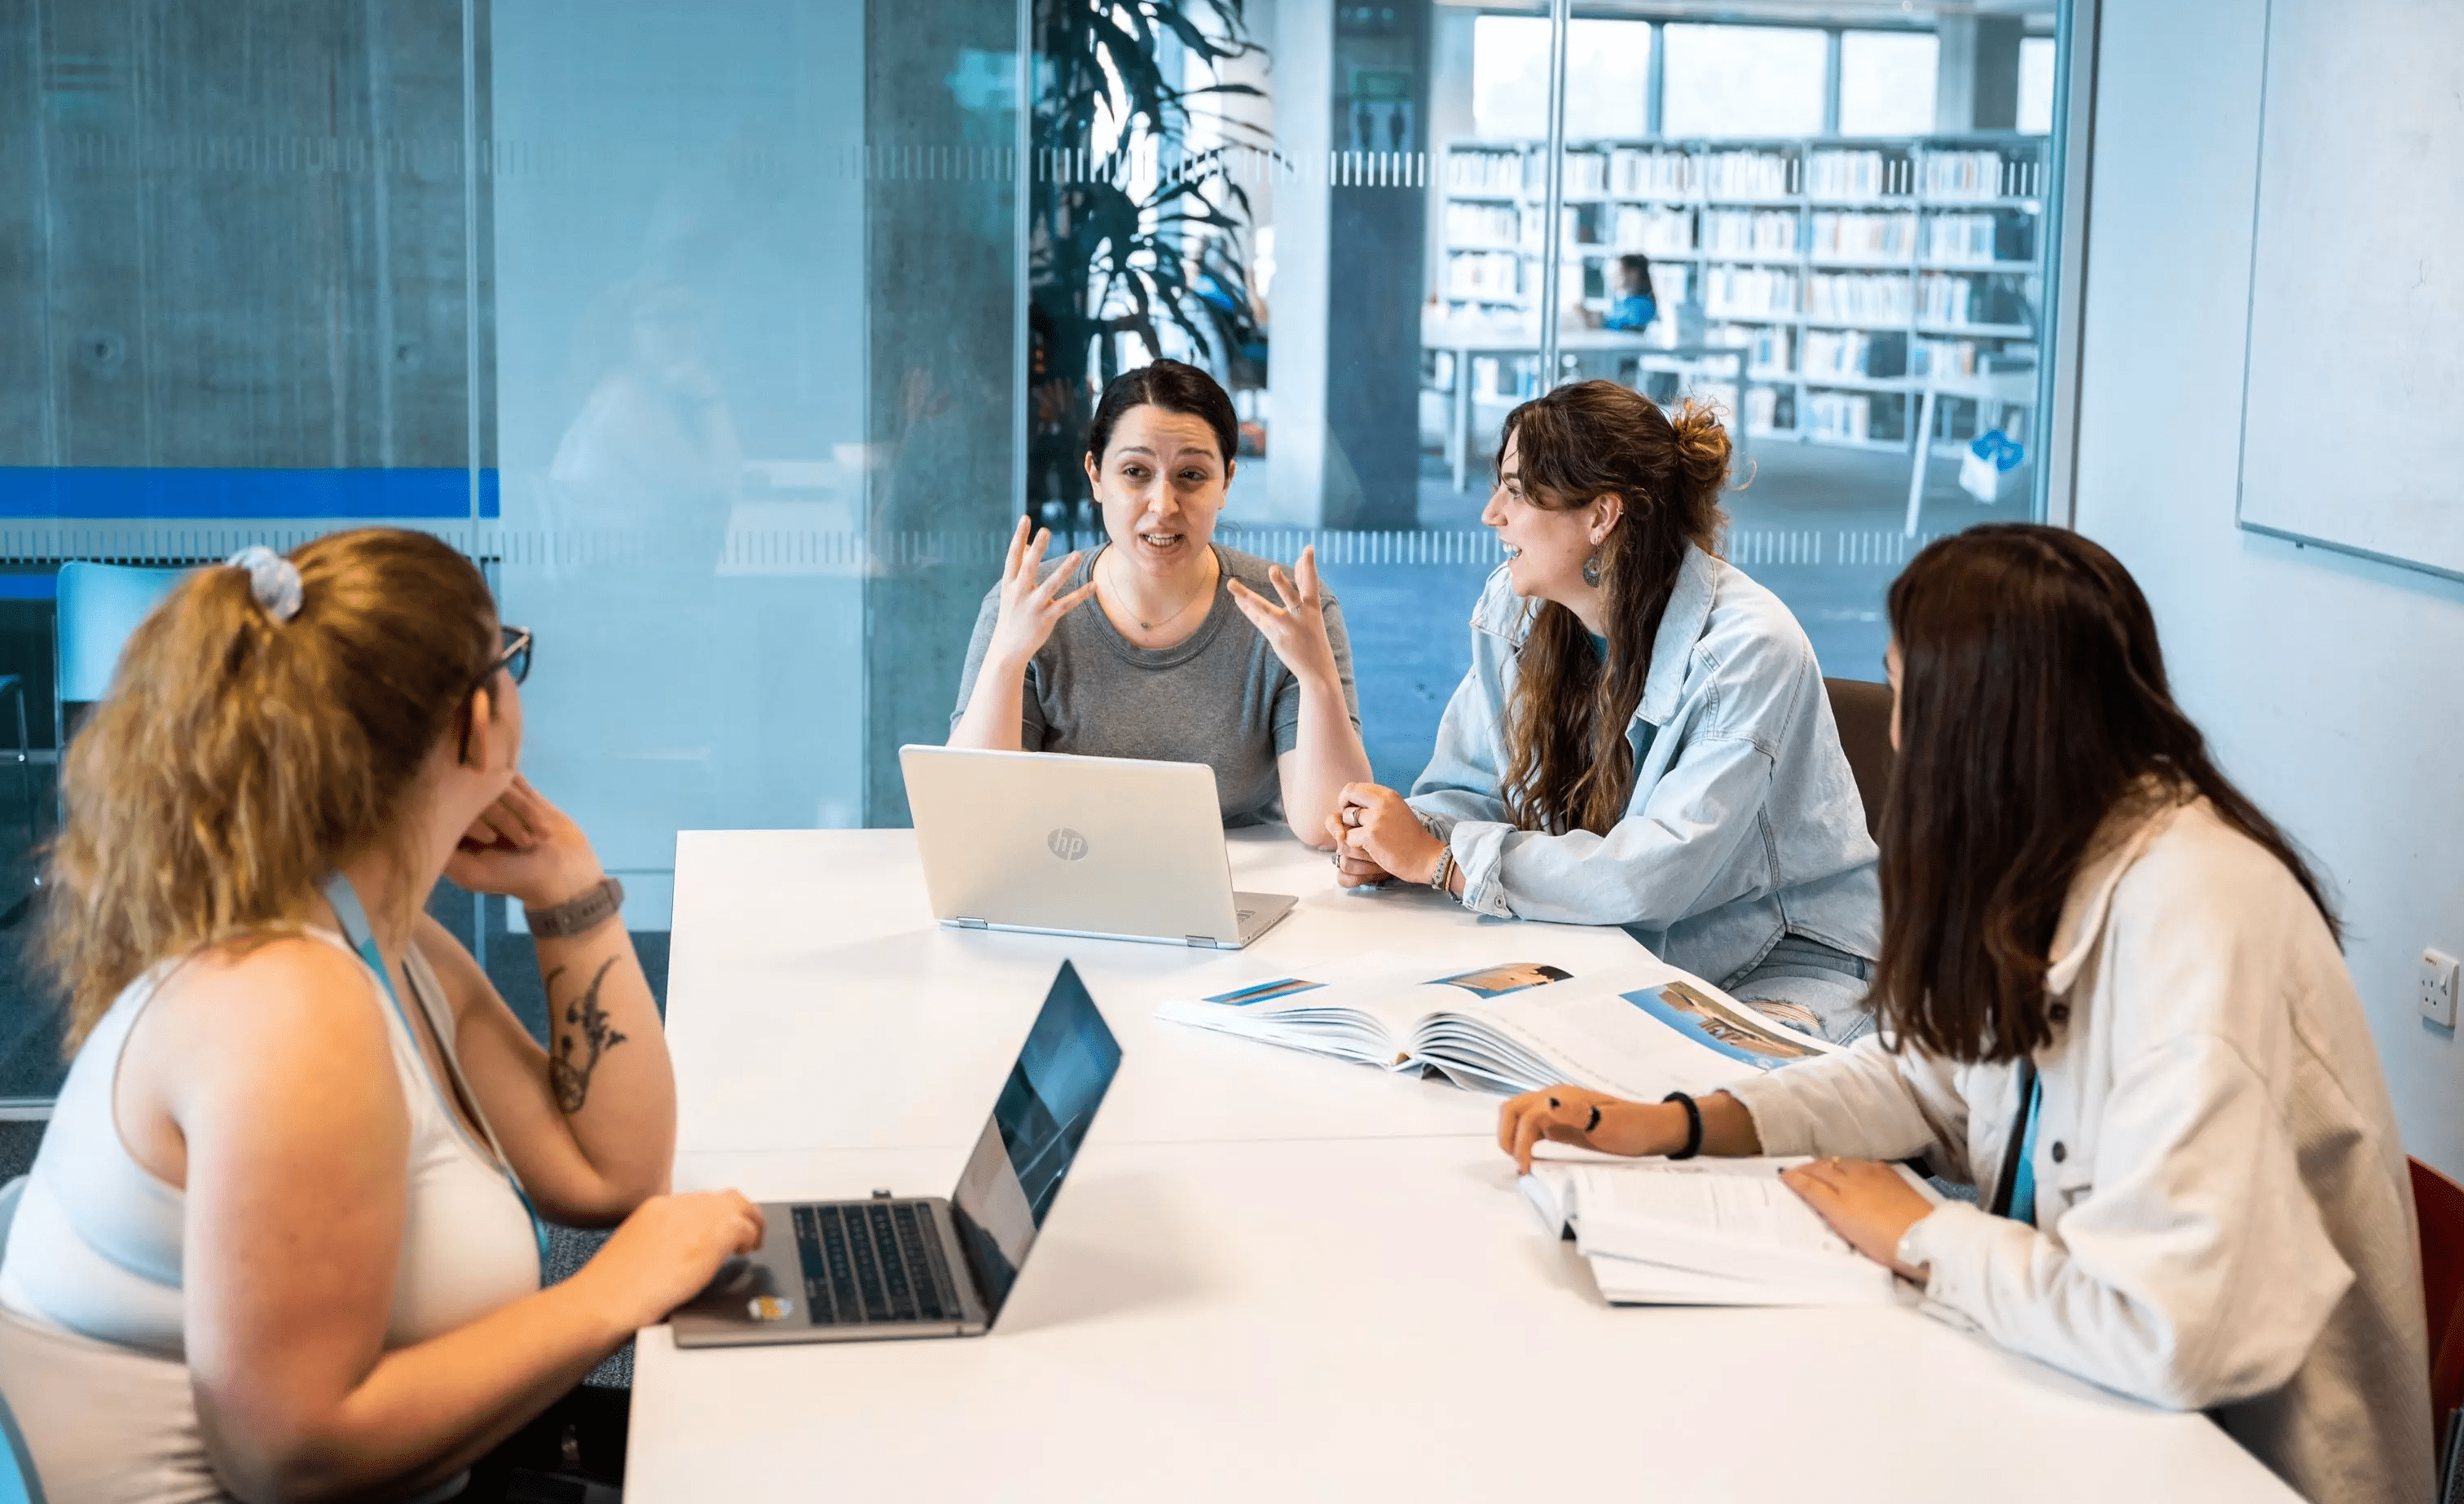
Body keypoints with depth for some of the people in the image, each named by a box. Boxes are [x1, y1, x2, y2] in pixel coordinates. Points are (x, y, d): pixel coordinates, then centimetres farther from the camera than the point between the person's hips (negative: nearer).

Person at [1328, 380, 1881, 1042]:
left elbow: (1657, 874, -29)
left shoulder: (1748, 649, -23)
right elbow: (1468, 790, 4)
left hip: (1788, 958, -6)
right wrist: (1390, 844, -20)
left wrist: (1438, 859, -26)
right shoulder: (1513, 605, -2)